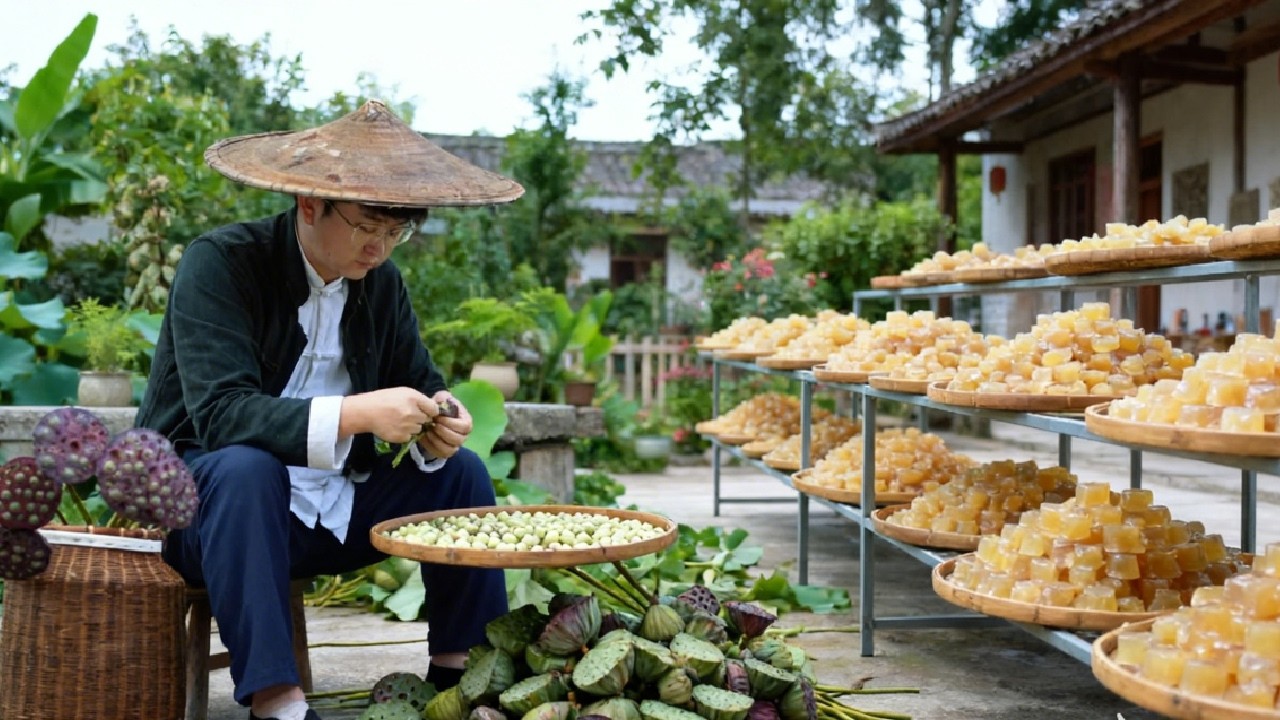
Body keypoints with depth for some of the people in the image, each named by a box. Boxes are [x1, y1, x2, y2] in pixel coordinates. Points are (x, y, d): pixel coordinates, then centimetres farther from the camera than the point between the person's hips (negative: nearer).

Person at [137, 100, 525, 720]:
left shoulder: (380, 280, 0)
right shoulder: (219, 263, -18)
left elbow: (421, 384, 5)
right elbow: (220, 413, -30)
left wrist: (435, 426, -20)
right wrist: (356, 413, -40)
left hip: (328, 512, 6)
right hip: (207, 503, -6)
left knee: (461, 471, -6)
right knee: (245, 466, -36)